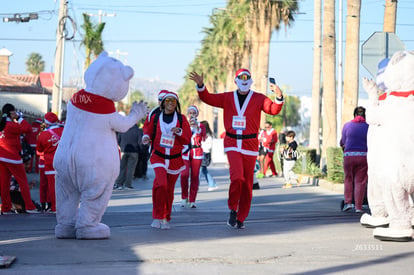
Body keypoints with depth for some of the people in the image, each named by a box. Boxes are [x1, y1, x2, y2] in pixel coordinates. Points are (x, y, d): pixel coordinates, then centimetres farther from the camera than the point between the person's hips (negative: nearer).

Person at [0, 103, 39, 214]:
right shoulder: (11, 125, -15)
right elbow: (27, 128, -22)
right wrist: (19, 118, -11)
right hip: (12, 157, -7)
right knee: (23, 181, 0)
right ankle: (29, 207, -1)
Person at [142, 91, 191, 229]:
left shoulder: (181, 119, 3)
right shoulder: (155, 118, 4)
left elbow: (187, 139, 1)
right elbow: (148, 130, 14)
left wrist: (179, 132, -18)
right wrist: (146, 137, -9)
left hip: (175, 159, 2)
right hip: (159, 157, -2)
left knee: (169, 190, 7)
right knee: (161, 184, -22)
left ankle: (166, 219, 22)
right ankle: (157, 216, -12)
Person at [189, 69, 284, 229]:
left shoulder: (258, 98, 3)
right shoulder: (227, 98, 9)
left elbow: (273, 110, -11)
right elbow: (208, 98, 0)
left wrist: (279, 97, -30)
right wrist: (200, 86, -18)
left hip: (250, 145, 1)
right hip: (232, 144, -1)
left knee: (247, 184, 5)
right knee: (237, 177, -21)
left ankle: (241, 218, 18)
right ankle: (233, 209, 1)